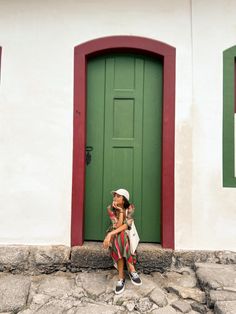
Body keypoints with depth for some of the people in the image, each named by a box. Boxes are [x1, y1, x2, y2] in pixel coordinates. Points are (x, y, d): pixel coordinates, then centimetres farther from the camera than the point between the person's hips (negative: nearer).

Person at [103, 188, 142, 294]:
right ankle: (131, 270, -29)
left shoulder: (130, 208, -10)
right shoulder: (110, 208, -9)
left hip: (127, 234, -1)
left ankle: (121, 277, -30)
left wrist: (110, 234, -32)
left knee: (119, 237, -36)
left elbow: (126, 225, -22)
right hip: (114, 235, 1)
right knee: (118, 239, -36)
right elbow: (117, 226, -17)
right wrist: (120, 211, -24)